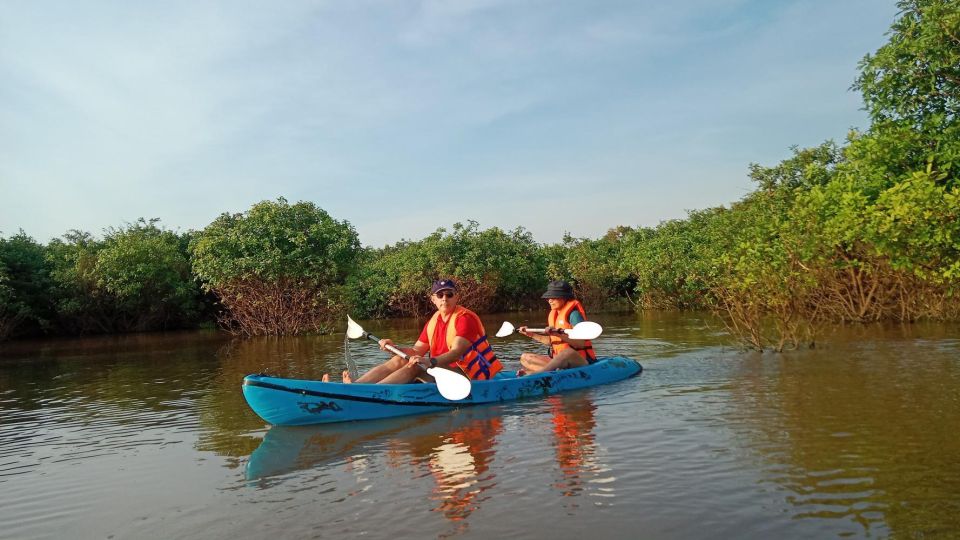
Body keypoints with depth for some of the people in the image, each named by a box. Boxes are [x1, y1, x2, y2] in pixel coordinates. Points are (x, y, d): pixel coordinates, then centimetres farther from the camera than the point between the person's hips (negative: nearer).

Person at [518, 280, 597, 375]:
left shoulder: (573, 314, -11)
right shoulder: (553, 314, 12)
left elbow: (581, 343, -21)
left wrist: (559, 334, -30)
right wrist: (531, 334, 13)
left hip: (581, 362, -8)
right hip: (558, 360, 8)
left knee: (569, 352, -41)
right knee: (525, 357, -1)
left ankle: (531, 373, -42)